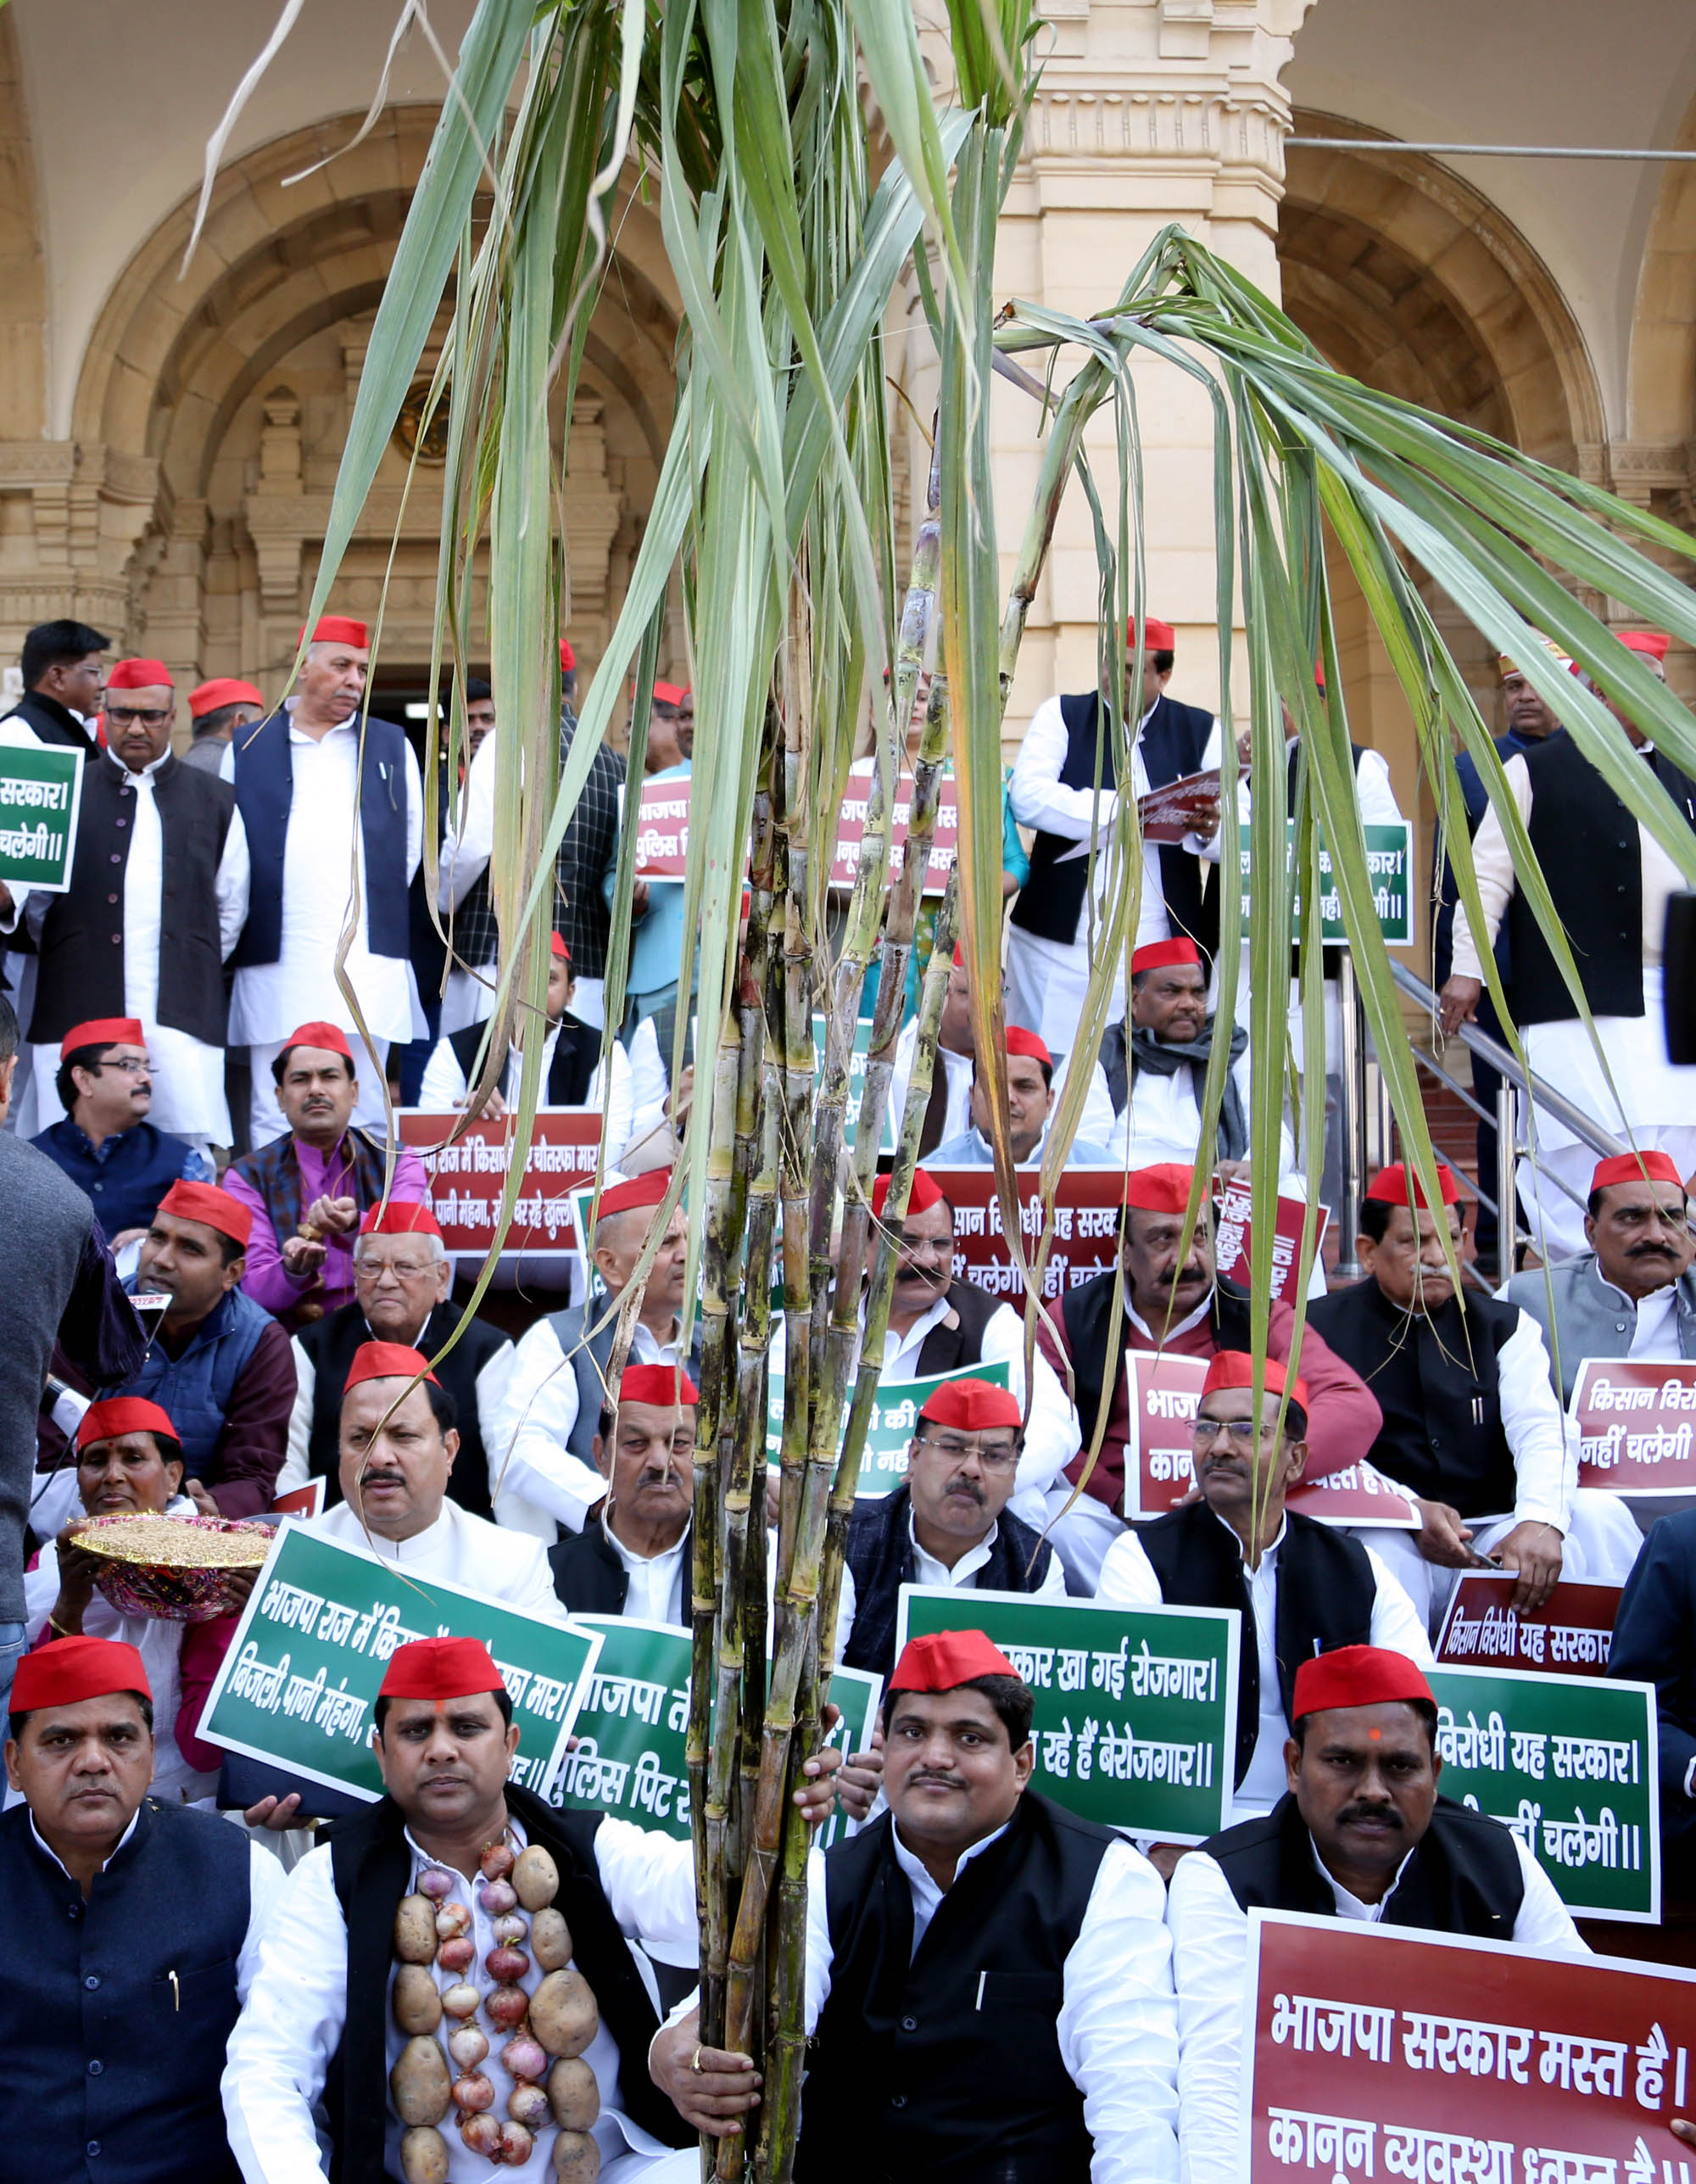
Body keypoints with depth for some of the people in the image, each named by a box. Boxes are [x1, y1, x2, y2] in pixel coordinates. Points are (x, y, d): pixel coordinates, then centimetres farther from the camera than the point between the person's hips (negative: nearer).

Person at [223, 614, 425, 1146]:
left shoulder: (391, 746, 16)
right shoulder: (248, 749, 13)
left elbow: (413, 845, 18)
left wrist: (383, 911, 11)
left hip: (367, 962, 1)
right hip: (275, 965, 0)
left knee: (362, 1116, -2)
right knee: (274, 1121, -1)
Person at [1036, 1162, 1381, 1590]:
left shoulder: (1259, 1321, 5)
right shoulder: (1072, 1320, 7)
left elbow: (1355, 1408, -9)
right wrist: (1117, 1497, -18)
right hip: (1109, 1515, 1)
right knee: (1065, 1524, -32)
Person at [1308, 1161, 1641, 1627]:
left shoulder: (1505, 1328, 13)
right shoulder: (1323, 1329, 6)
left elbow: (1543, 1432, -4)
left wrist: (1539, 1521, -26)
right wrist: (1411, 1512, -21)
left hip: (1492, 1535, 3)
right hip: (1387, 1541, -3)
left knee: (1599, 1514, -23)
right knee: (1381, 1553, -37)